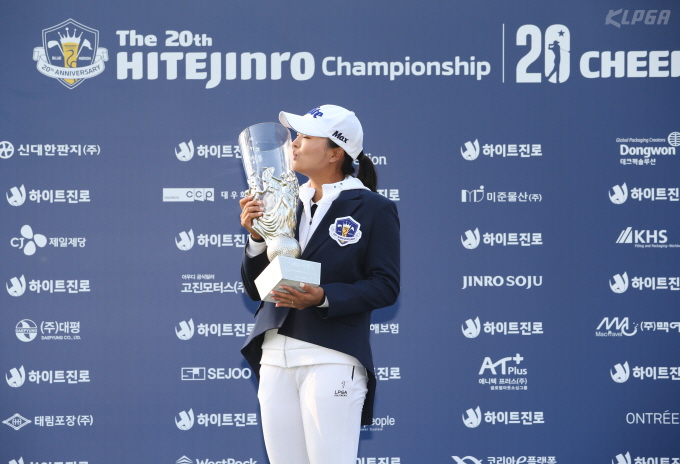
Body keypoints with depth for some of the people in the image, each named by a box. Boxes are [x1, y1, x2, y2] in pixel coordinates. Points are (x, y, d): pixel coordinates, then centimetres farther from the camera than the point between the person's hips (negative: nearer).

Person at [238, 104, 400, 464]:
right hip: (276, 356, 5)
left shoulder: (373, 209, 1)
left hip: (332, 358, -5)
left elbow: (385, 286, -6)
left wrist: (323, 298, -19)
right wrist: (256, 237, -4)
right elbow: (254, 289, 14)